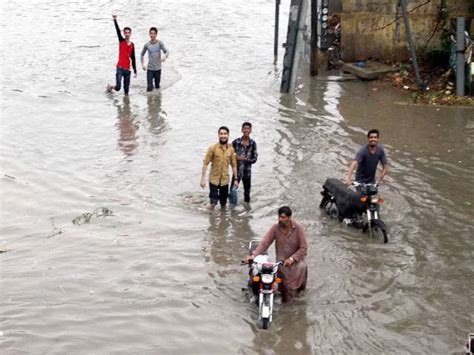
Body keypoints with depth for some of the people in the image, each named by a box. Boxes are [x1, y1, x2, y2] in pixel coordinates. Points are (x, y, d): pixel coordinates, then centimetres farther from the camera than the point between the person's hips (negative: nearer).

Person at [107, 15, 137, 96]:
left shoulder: (132, 45, 11)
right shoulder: (121, 41, 2)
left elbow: (133, 59, 14)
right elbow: (118, 31, -12)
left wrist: (135, 71, 13)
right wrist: (115, 20, -26)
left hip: (127, 69, 4)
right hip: (120, 68, -4)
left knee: (126, 89, 5)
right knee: (118, 87, -9)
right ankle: (110, 86, 22)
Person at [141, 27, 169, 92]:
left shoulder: (160, 43, -4)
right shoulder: (147, 45, -1)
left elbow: (166, 52, -11)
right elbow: (142, 54, 15)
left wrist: (164, 57, -33)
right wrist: (142, 64, 3)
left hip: (158, 68, 0)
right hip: (149, 69, 0)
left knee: (157, 86, 11)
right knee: (149, 87, -7)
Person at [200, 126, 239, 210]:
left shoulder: (231, 149, 0)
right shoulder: (212, 148, -10)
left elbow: (234, 165, 8)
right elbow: (205, 163, -10)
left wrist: (235, 179, 8)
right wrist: (203, 179, -14)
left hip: (225, 180, 3)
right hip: (214, 179, -3)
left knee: (223, 203, 11)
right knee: (213, 203, -6)